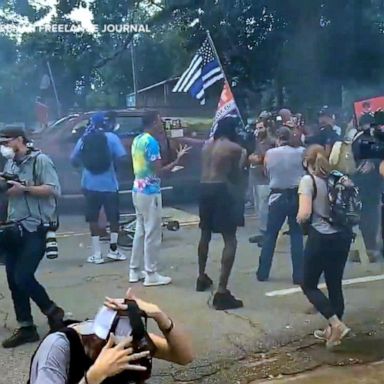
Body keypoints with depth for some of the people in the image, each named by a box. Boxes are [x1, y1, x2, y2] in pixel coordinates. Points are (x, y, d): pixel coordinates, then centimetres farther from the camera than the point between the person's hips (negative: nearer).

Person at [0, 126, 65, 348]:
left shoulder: (40, 160, -8)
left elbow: (55, 190, -17)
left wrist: (24, 189, -19)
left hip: (36, 229, -7)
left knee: (23, 277, -11)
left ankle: (54, 312, 12)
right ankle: (26, 328, 18)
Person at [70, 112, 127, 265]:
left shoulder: (83, 139, 2)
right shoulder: (111, 137, -5)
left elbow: (73, 161, 6)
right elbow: (121, 158, -13)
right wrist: (113, 165, 7)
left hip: (90, 185, 2)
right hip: (110, 184, -2)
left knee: (93, 218, 8)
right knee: (114, 217, 12)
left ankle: (97, 254, 6)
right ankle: (113, 249, 14)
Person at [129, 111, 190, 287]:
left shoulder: (137, 140, 11)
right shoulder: (151, 142, -17)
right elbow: (159, 171, -19)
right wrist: (177, 160, -12)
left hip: (138, 190, 9)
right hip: (150, 192, -9)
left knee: (140, 231, 15)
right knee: (152, 234, -2)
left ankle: (135, 271, 21)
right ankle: (151, 275, 4)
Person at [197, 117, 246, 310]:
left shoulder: (207, 145, 12)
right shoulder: (235, 148, -6)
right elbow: (235, 175, -1)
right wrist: (243, 158, 14)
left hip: (205, 189, 7)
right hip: (222, 190, -7)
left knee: (205, 234, 25)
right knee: (230, 240, -5)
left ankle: (202, 278, 41)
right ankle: (222, 292, -13)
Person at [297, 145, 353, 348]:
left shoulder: (308, 180, -10)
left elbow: (305, 214, -19)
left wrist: (299, 218, 2)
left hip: (321, 238, -6)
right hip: (342, 236, 6)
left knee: (308, 285, 8)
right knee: (335, 284, 17)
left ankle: (337, 324, -4)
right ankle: (333, 329, 25)